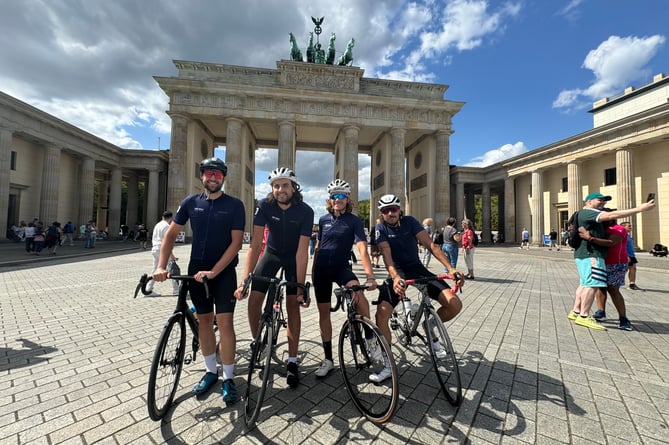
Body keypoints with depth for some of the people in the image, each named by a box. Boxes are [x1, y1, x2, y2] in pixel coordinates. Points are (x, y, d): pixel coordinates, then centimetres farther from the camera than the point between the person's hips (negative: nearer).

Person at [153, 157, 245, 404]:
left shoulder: (234, 205, -7)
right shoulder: (191, 202, 4)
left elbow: (236, 242, -13)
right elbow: (171, 234, 5)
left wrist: (213, 272, -20)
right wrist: (161, 266, -7)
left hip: (224, 270, -3)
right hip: (197, 268, 4)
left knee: (224, 322, -6)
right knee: (204, 320, 12)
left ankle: (228, 378, 12)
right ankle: (210, 371, 30)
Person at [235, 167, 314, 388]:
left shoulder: (305, 211, -25)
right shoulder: (264, 206, -21)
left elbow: (302, 251, -26)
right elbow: (255, 244, -26)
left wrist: (300, 287, -28)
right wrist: (244, 280, -33)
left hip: (294, 257, -1)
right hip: (271, 253, 2)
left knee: (293, 305, -6)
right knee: (254, 301, -8)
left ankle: (292, 361, 9)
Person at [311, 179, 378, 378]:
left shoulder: (354, 221, -7)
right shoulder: (323, 219, 4)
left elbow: (362, 250, -17)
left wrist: (370, 275, -29)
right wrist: (313, 269, 14)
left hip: (342, 267, -3)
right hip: (322, 268, 4)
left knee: (358, 292, -33)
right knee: (324, 312, 8)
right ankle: (328, 359, 23)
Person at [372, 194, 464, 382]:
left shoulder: (410, 221, -4)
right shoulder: (381, 229, -7)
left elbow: (430, 244, -13)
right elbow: (386, 254, -21)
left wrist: (451, 268, -26)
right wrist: (395, 277, -40)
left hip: (417, 269, 2)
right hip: (397, 273, -1)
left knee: (455, 305, -14)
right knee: (381, 314, -21)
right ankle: (388, 365, -2)